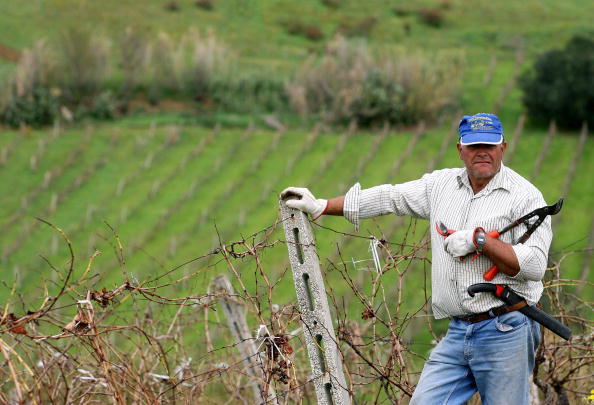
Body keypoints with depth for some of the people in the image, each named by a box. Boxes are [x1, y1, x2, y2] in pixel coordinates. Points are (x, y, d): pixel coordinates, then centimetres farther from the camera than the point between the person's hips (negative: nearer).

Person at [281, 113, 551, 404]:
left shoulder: (525, 197, -5)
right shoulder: (442, 184, 13)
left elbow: (534, 265, -14)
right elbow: (388, 198, 20)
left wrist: (479, 240, -18)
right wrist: (321, 206, 20)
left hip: (505, 333, -5)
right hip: (457, 333, 5)